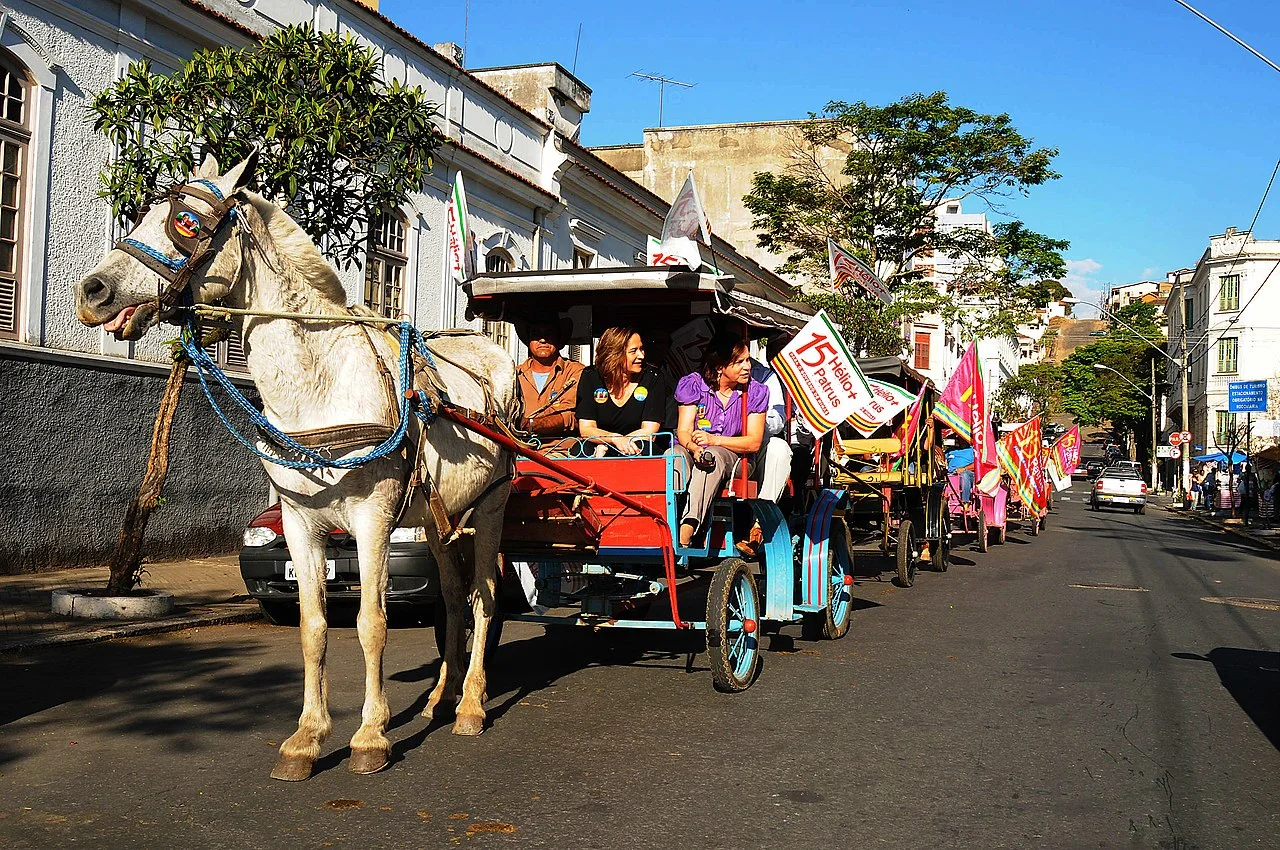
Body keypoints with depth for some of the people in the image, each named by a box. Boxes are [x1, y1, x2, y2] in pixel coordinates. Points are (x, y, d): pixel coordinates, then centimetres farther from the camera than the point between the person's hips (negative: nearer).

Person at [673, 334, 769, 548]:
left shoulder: (756, 392, -1)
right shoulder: (692, 384, -2)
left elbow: (754, 442, -6)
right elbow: (684, 431, -8)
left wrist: (713, 440, -22)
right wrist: (695, 449, -33)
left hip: (732, 455, -1)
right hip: (691, 451, 1)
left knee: (713, 456, -37)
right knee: (675, 455, -35)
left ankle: (687, 529, -53)